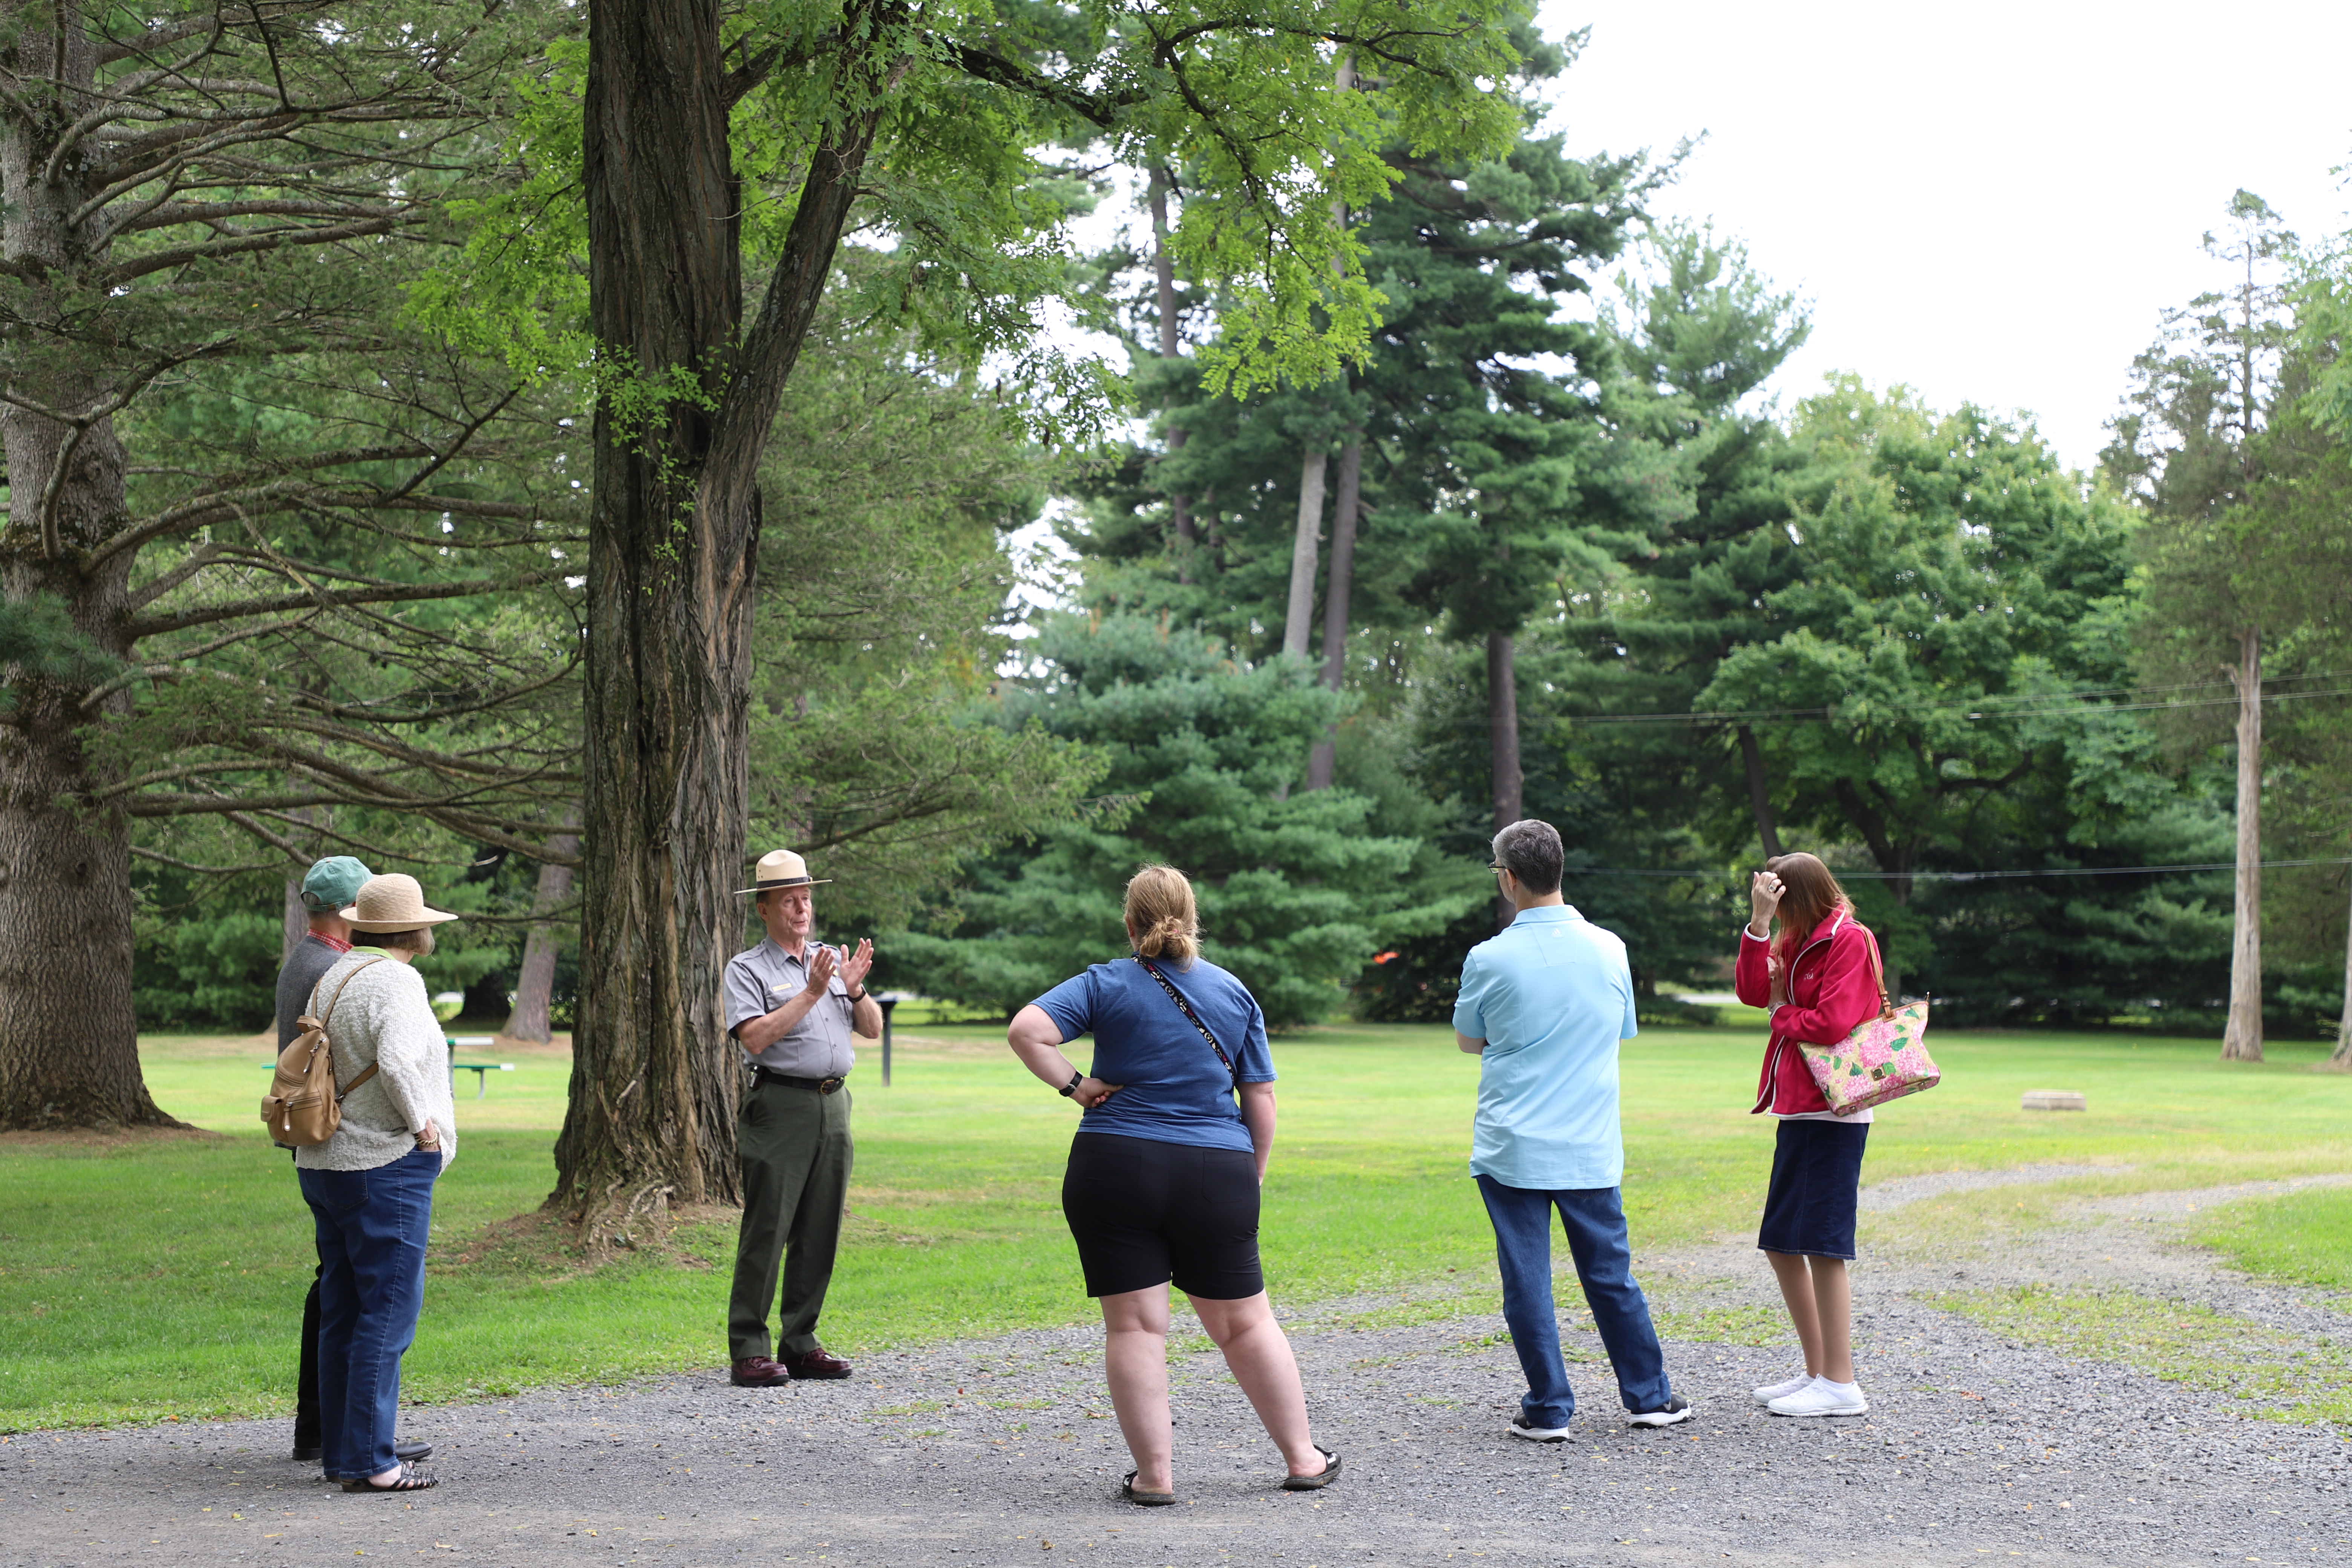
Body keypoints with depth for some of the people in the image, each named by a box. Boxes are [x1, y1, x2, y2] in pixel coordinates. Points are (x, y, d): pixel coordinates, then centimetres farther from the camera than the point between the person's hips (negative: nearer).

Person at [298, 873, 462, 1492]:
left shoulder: (332, 980, 13)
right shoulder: (395, 982, -14)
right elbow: (397, 1062, -29)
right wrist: (421, 1123, -15)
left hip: (327, 1164, 9)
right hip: (387, 1164, -9)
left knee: (343, 1314, 12)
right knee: (388, 1313, -6)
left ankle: (340, 1452, 17)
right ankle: (370, 1461, -8)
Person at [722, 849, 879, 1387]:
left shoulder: (834, 959, 17)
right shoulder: (747, 969, 0)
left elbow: (873, 1030, 14)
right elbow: (755, 1038, -14)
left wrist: (856, 990, -5)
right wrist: (811, 994, -17)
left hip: (833, 1107, 6)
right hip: (779, 1107, -6)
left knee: (819, 1234, 7)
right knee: (766, 1231, -8)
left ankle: (800, 1343, 15)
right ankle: (749, 1352, -6)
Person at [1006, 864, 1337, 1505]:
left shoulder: (1106, 984, -1)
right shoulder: (1235, 994, 7)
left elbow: (1025, 1031, -15)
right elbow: (1261, 1100, 8)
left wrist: (1072, 1085, -4)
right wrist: (1253, 1176, 18)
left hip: (1115, 1170, -2)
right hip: (1216, 1176, 2)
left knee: (1134, 1326, 3)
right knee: (1244, 1321, 13)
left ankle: (1155, 1474, 3)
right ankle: (1302, 1458, 19)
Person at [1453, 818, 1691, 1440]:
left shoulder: (1489, 959, -10)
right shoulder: (1609, 949, 0)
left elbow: (1468, 1042, 7)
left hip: (1511, 1148, -3)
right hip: (1590, 1148, 3)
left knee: (1527, 1278, 4)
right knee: (1611, 1274, 13)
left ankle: (1548, 1409, 6)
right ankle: (1650, 1396, 21)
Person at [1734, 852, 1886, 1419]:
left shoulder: (1850, 941, -10)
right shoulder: (1798, 943, 17)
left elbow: (1834, 1023, -18)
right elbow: (1753, 991, 4)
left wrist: (1782, 1015, 0)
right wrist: (1759, 921, -4)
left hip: (1833, 1113, -10)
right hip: (1798, 1111, 10)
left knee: (1823, 1247, -8)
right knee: (1781, 1246, 12)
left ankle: (1840, 1385, -2)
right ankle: (1818, 1372, 21)